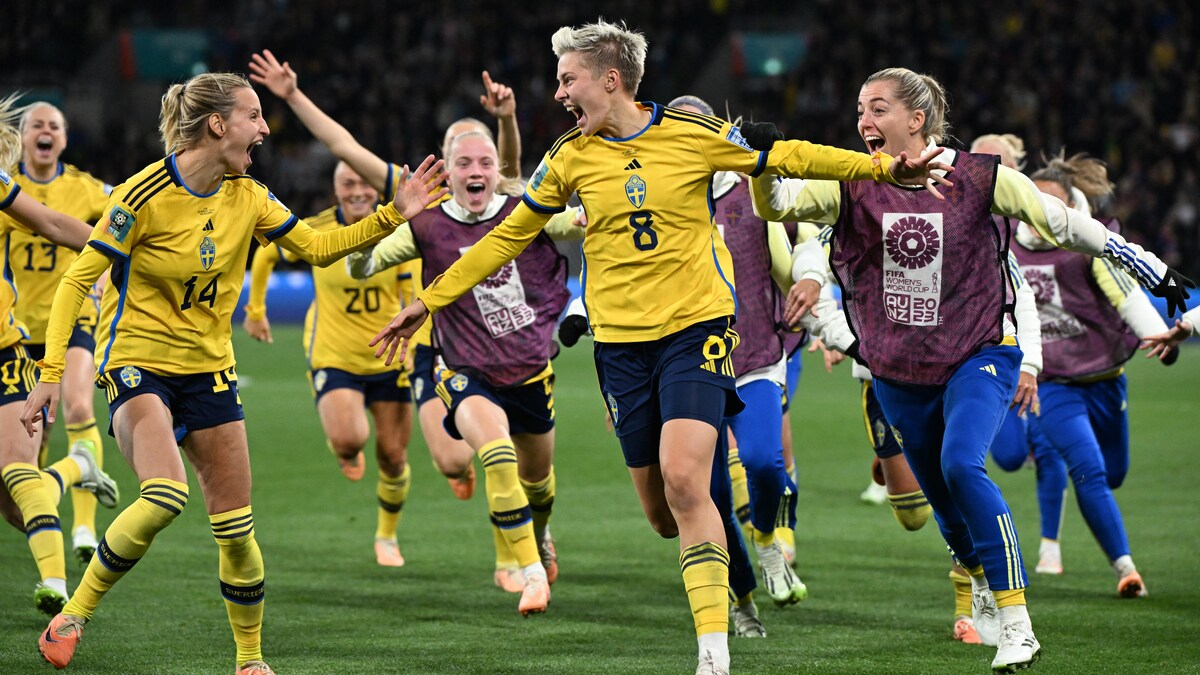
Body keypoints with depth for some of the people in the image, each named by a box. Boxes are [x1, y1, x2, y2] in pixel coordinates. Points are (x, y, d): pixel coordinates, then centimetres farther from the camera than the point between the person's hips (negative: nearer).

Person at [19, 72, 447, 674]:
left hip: (208, 369, 5)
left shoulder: (247, 197, 1)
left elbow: (318, 247, 13)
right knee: (165, 497, -29)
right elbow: (77, 280, -14)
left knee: (236, 529, 3)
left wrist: (393, 215, 2)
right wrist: (51, 372, -20)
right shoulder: (146, 195, -17)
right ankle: (73, 614, -12)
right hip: (138, 363, -5)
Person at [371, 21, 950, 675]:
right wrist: (427, 301, 13)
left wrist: (883, 166, -2)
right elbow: (508, 236, 13)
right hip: (620, 342, 4)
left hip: (697, 326, -4)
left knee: (683, 478, -20)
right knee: (658, 506, 0)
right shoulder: (570, 156, 4)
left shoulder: (694, 133, -4)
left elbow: (785, 156, 5)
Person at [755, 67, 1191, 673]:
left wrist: (1146, 265, 3)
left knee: (961, 465, -26)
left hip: (977, 356, -4)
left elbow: (1059, 221, -1)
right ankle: (980, 579, 45)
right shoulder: (851, 185, -5)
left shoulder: (977, 177, -9)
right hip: (898, 372, 4)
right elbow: (779, 204, -16)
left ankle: (1015, 621, -20)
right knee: (939, 493, 12)